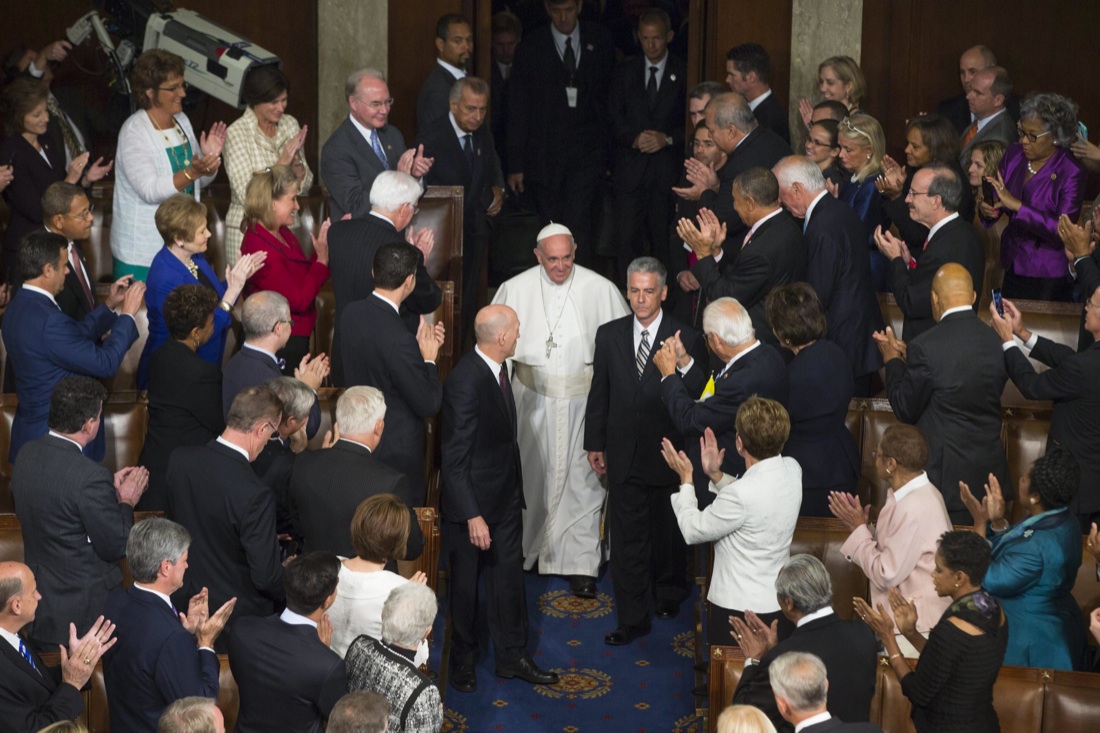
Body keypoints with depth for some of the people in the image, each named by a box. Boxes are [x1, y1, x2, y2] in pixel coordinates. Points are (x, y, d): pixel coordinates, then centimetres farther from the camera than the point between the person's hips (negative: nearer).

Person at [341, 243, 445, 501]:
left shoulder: (351, 313, -7)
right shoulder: (399, 340, -31)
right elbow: (429, 405, -21)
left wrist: (418, 345, 4)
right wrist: (429, 358, -8)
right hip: (396, 450, -8)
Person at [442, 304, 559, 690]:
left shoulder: (497, 368, 0)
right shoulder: (465, 383, -27)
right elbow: (455, 459, -25)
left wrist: (516, 488, 16)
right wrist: (473, 516, -24)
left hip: (506, 495, 8)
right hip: (473, 500, -8)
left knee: (509, 577, 17)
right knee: (466, 584, 12)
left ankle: (512, 656, 31)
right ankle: (463, 660, 30)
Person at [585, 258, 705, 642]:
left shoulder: (686, 339, -10)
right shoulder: (609, 335, 1)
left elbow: (698, 396, -14)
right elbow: (599, 393, 8)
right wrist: (595, 443, 10)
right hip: (624, 455, 2)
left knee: (669, 534, 17)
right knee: (626, 539, 5)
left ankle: (669, 593, 42)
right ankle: (632, 619, 13)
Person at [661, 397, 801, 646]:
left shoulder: (741, 494, -29)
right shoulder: (791, 470, -7)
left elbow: (693, 531, -14)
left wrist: (686, 479, -2)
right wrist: (716, 475, 4)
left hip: (738, 609, -7)